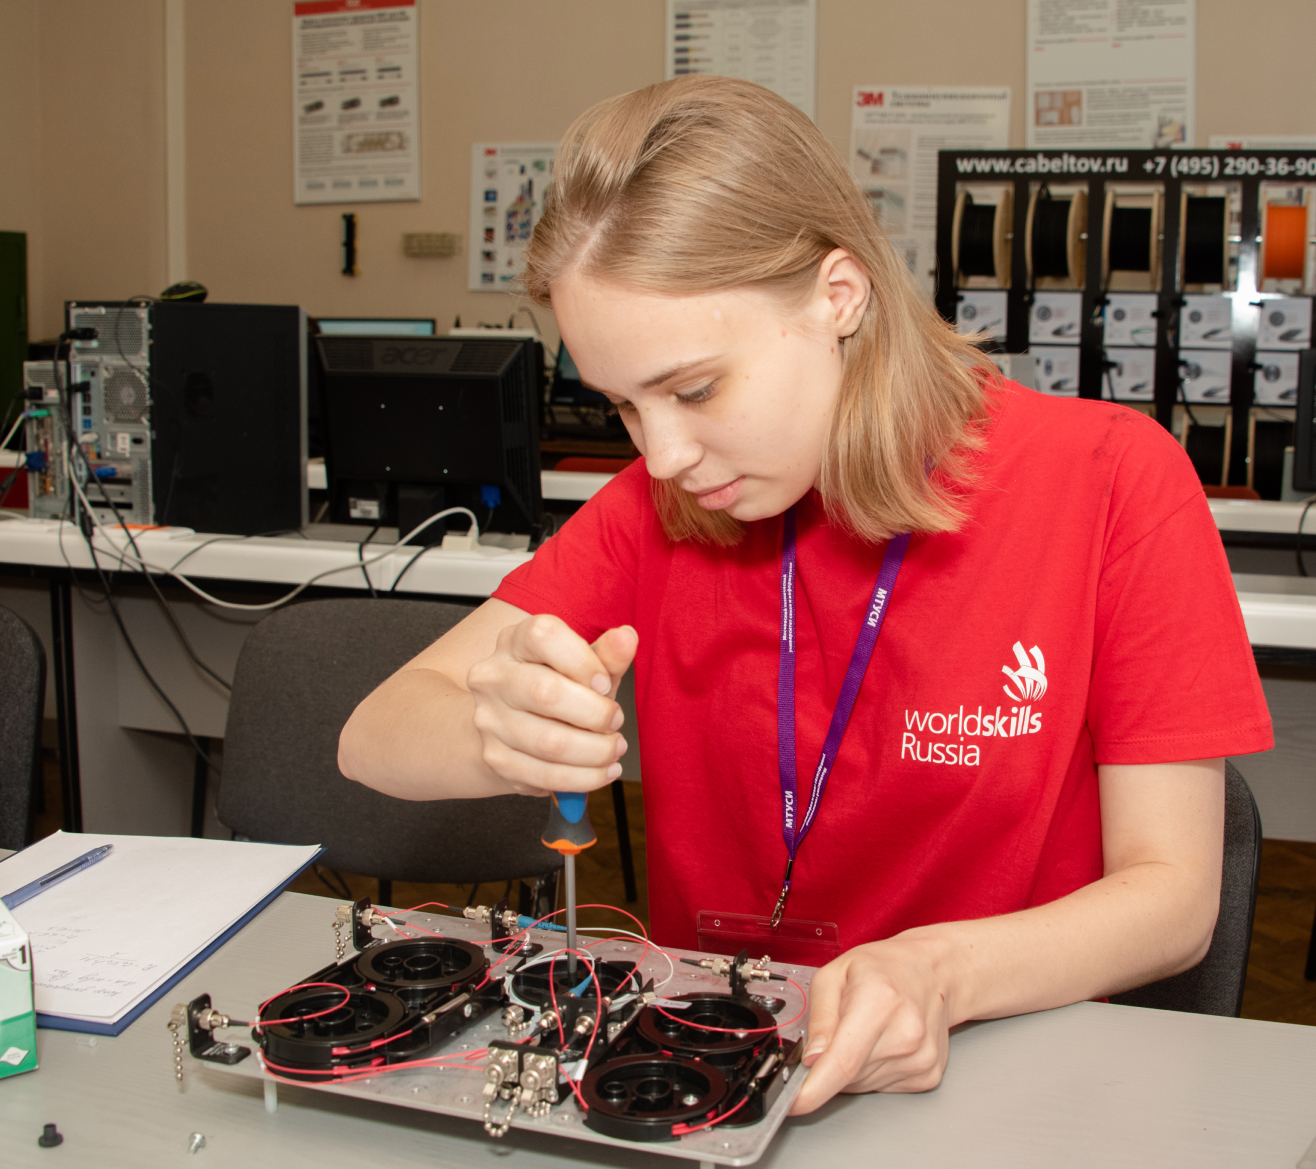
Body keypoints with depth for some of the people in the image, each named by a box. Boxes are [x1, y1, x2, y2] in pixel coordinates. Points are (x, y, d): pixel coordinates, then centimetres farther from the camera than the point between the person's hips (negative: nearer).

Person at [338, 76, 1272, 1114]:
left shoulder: (1110, 477, -11)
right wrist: (503, 740, -27)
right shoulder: (664, 502, -1)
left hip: (991, 1065, -1)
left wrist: (936, 975, -29)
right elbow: (373, 739, -4)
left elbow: (1173, 895, -10)